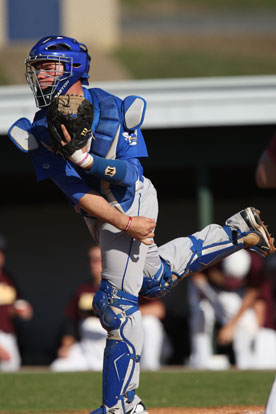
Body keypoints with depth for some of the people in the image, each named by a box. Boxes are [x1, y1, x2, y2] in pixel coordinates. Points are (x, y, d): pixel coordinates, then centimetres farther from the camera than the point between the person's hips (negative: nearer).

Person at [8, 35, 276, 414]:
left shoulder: (111, 110, -14)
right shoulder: (41, 129, -2)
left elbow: (128, 175, -23)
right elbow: (75, 190, -14)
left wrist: (81, 157, -38)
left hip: (131, 203, -7)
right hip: (101, 213, 7)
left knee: (117, 304, -10)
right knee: (155, 278, 23)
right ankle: (237, 233, 35)